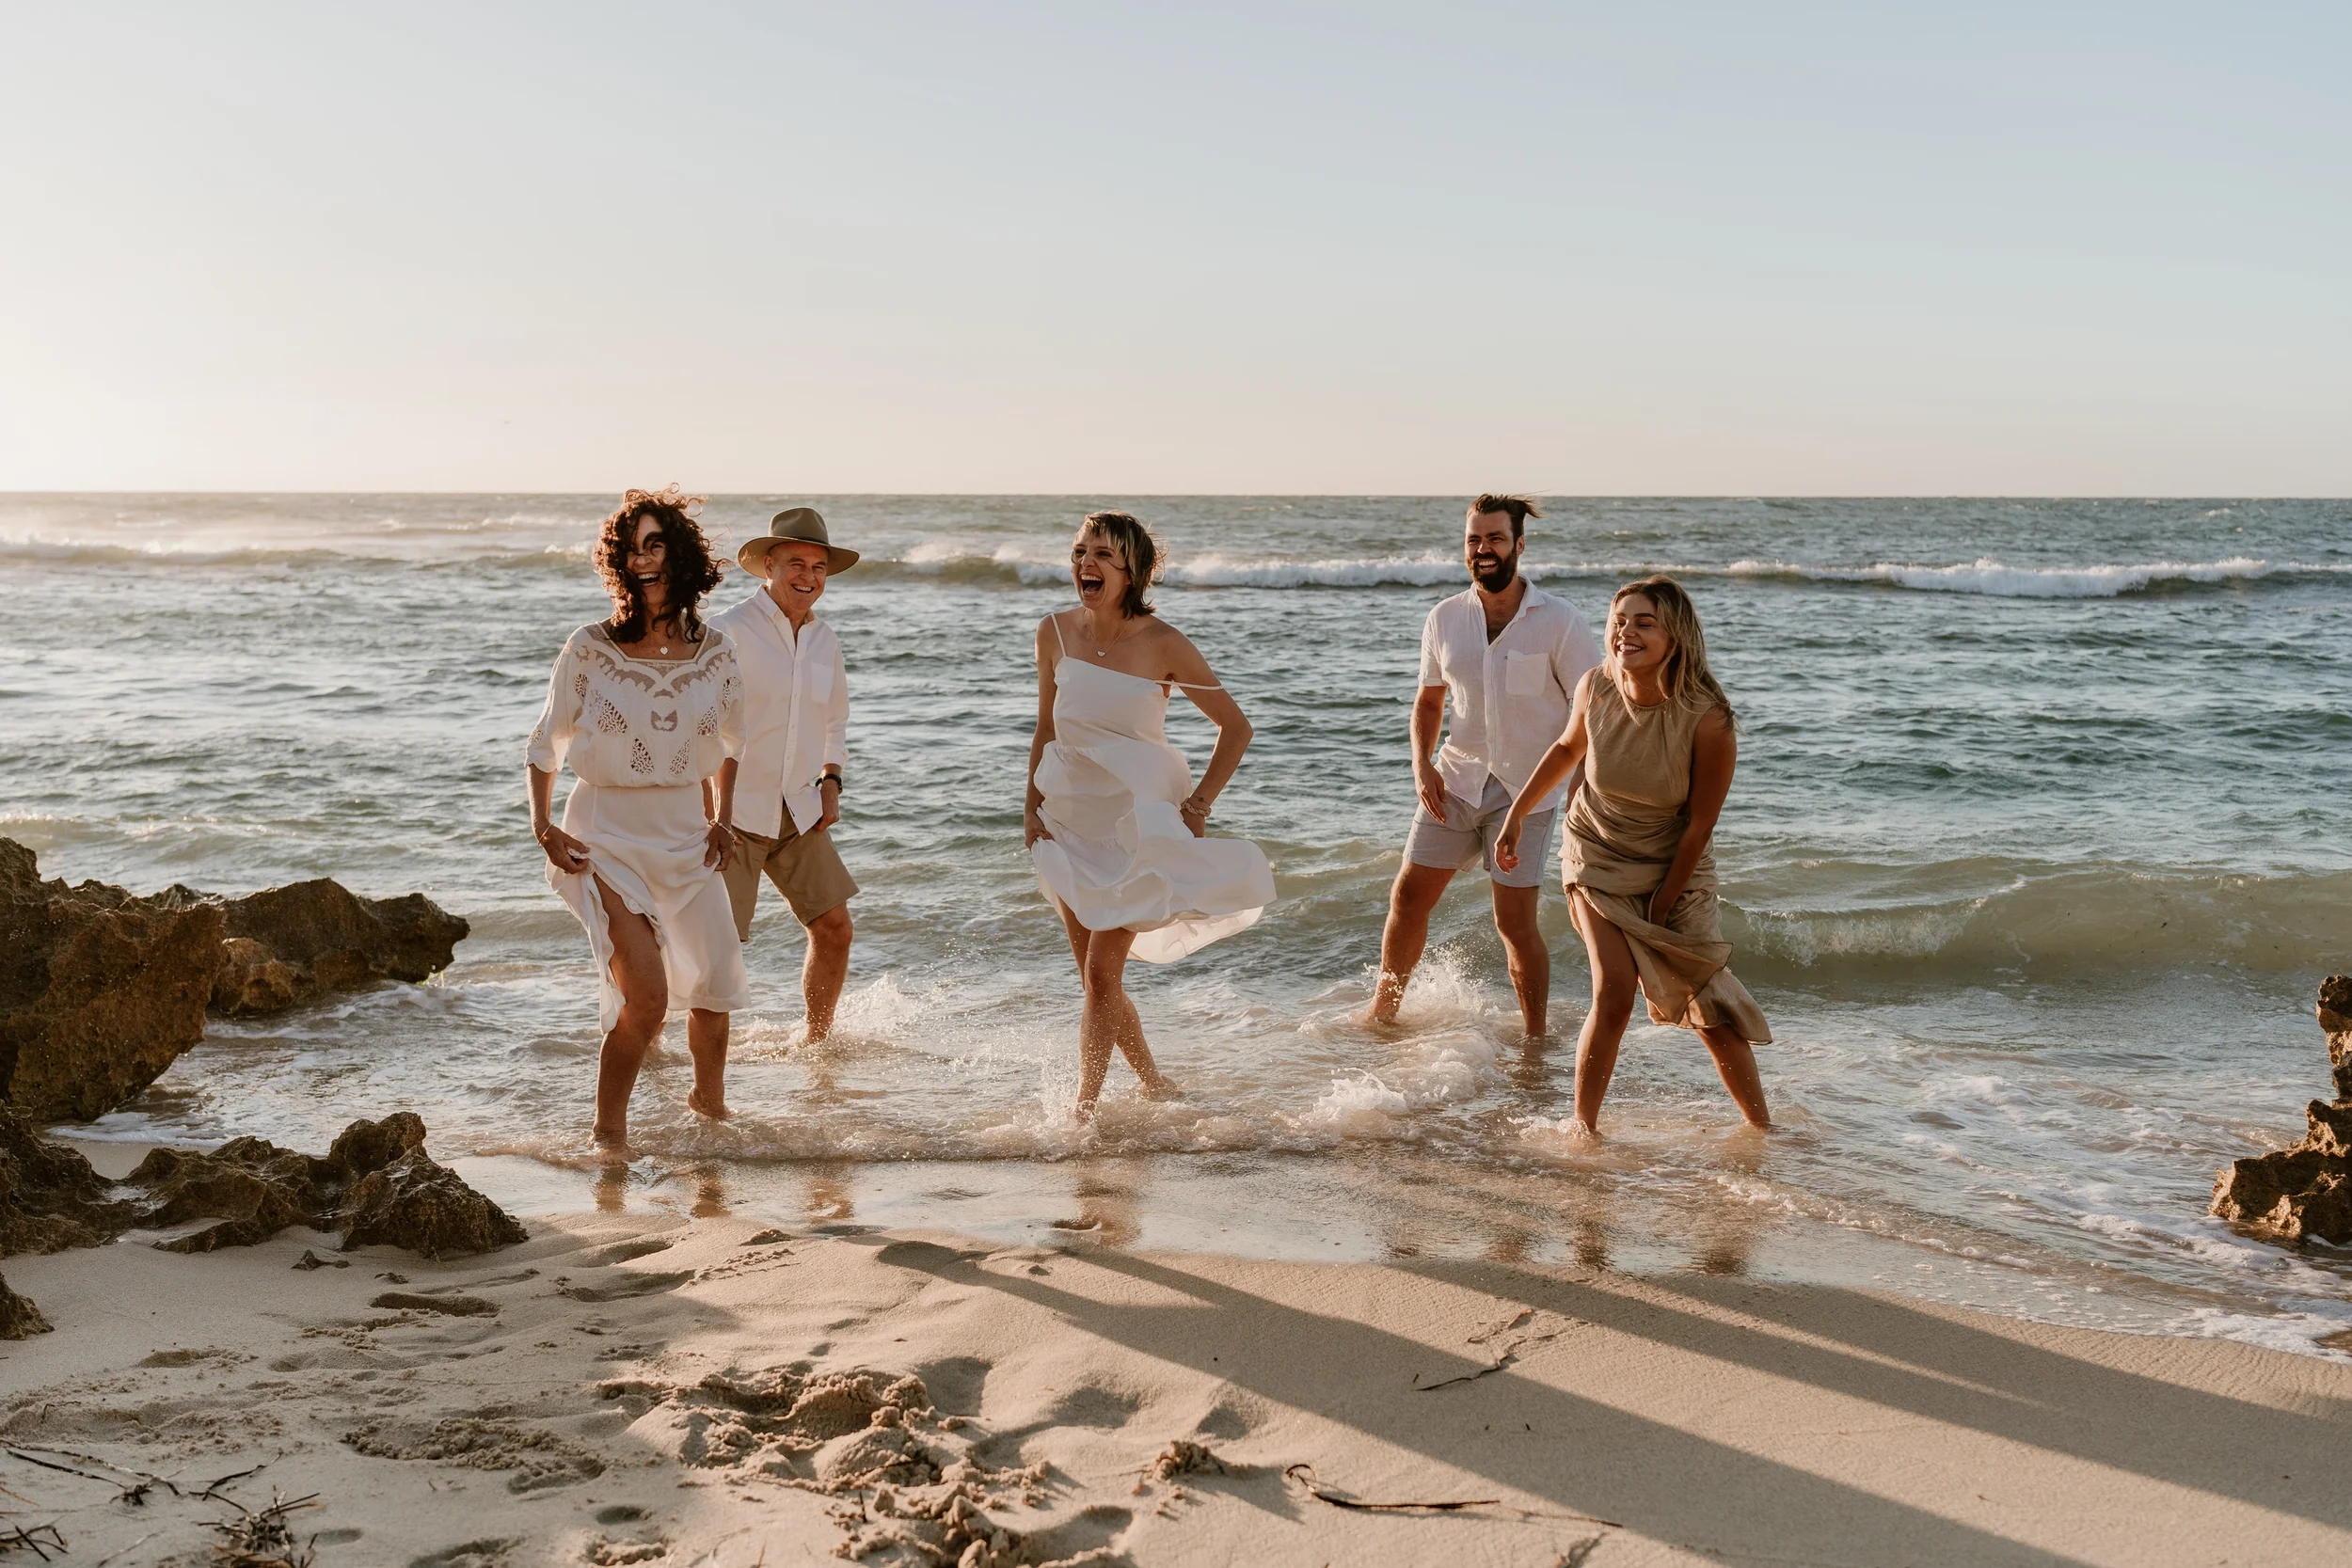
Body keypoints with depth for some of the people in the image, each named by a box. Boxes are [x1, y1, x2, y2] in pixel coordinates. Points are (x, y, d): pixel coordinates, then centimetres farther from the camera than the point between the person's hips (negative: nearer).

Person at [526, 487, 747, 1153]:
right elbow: (546, 743, 1)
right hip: (607, 840, -4)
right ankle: (608, 1128, 4)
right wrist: (543, 828, -7)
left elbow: (729, 744, 17)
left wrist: (721, 819, 13)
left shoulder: (714, 653, -1)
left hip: (686, 840, 4)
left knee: (715, 988, 13)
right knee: (647, 996, -17)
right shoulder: (589, 649, -9)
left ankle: (709, 1098, 41)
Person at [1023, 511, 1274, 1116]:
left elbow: (1235, 726, -4)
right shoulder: (1055, 632, -2)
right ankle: (1155, 1084, 29)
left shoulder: (1162, 644, -13)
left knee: (1101, 973, -11)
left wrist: (1198, 803, -9)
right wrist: (1032, 807, 6)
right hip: (1070, 824, 5)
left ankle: (1082, 1110, -3)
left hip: (1138, 824, -5)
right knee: (1095, 978, 10)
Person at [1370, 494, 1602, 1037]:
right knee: (1408, 896, 7)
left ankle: (1536, 1039, 12)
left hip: (1525, 791, -4)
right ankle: (1383, 1011, 27)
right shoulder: (1444, 619, 3)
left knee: (1514, 921, -5)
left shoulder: (1559, 621, -9)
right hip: (1455, 782, 4)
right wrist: (1421, 765, 0)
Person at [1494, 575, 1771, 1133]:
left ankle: (1762, 1128, 22)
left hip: (1675, 867, -1)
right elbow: (1568, 748, 6)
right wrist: (1517, 813, 10)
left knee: (1709, 1004, 2)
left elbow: (1699, 825, -17)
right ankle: (1582, 1126, 2)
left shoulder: (1708, 721, -28)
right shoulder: (1596, 689, -18)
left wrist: (1661, 909, -12)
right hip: (1599, 856, 1)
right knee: (1614, 993, -14)